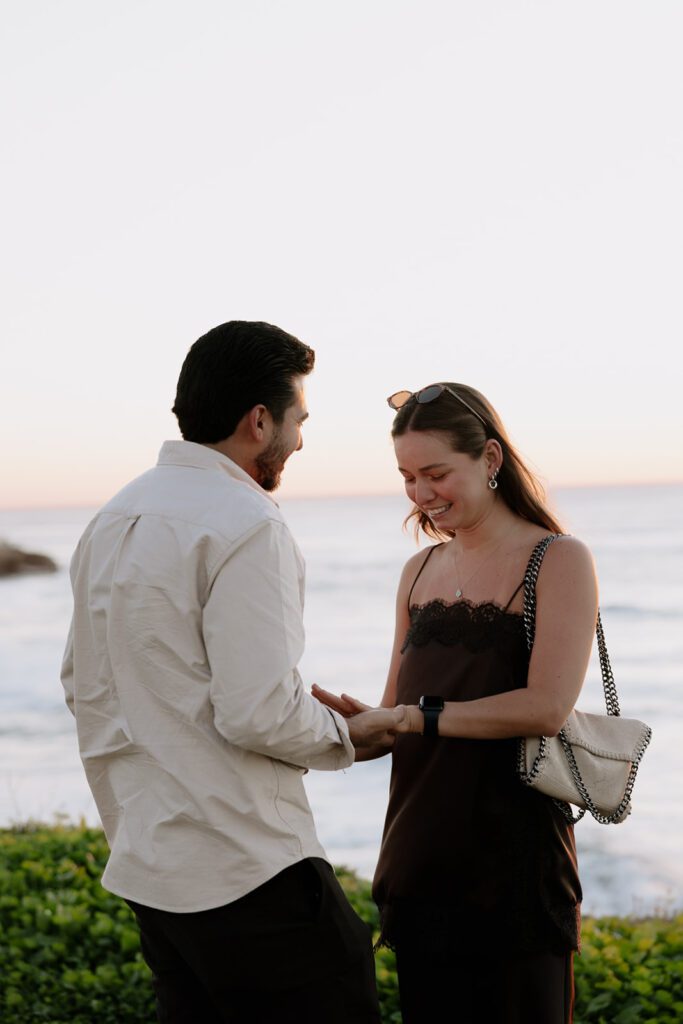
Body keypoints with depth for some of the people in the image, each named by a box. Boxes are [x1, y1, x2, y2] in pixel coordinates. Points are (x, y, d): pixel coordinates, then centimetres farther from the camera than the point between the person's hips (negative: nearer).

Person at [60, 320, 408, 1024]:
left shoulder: (109, 522, 12)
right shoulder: (246, 524, -16)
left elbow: (82, 685, 18)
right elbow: (260, 715, -21)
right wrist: (349, 734, -2)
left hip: (143, 868, 9)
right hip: (246, 873, -9)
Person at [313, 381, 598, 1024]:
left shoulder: (559, 561, -6)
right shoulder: (421, 571, 13)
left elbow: (546, 708, -18)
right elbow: (397, 717, 13)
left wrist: (419, 716, -20)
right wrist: (358, 726, -8)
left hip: (515, 856, -5)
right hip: (418, 851, 6)